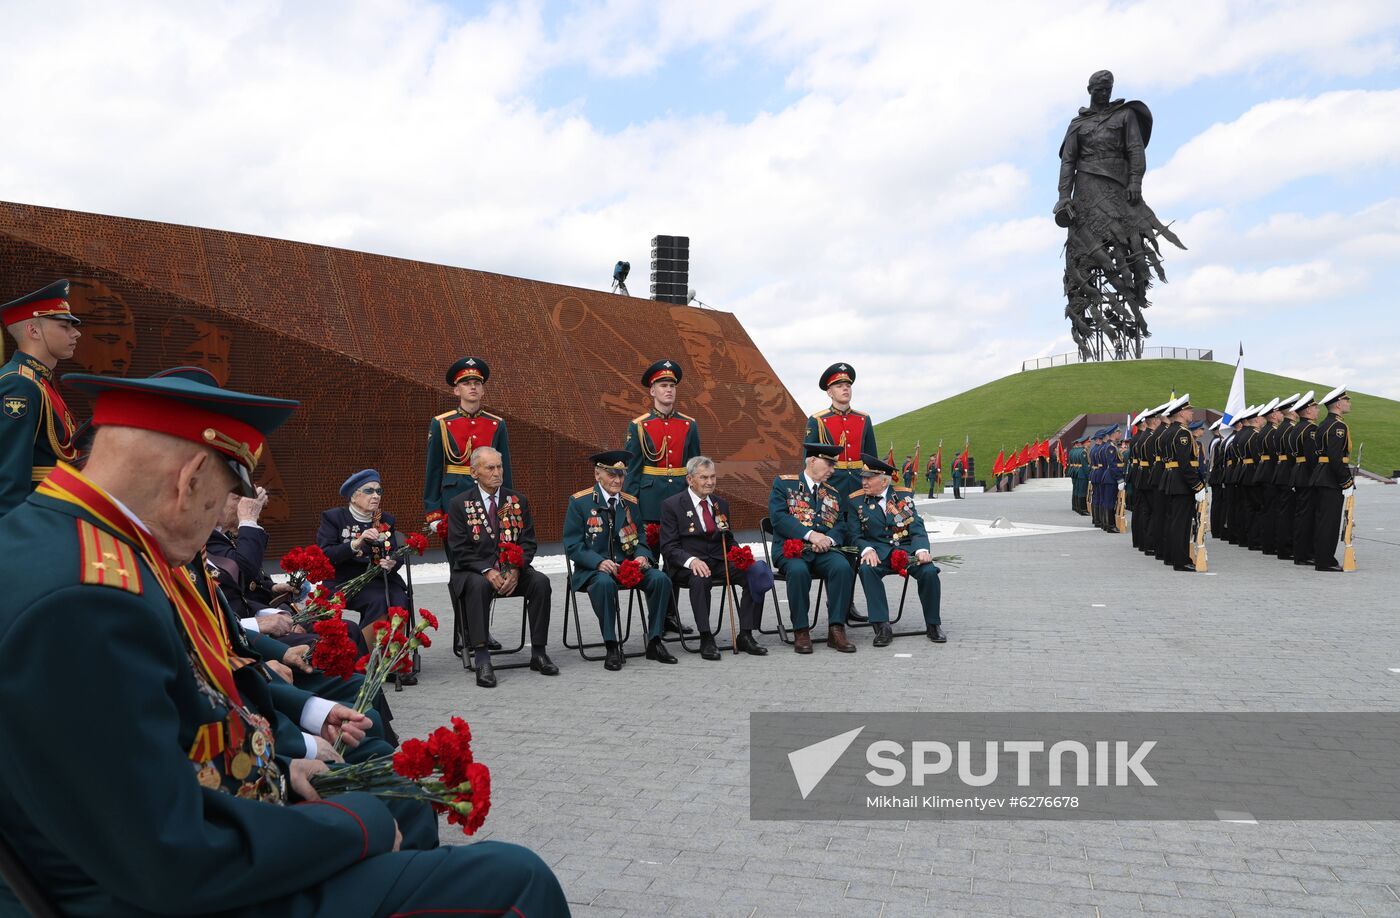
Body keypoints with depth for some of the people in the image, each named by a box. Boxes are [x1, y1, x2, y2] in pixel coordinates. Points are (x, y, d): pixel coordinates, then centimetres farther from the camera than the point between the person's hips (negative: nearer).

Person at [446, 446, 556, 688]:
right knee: (479, 585, -37)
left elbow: (528, 542, 5)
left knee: (540, 581, -25)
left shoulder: (518, 501, 9)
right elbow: (459, 550, -6)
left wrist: (515, 570, -14)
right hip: (473, 571, -3)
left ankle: (538, 653, -17)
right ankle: (482, 659, -36)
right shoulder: (459, 504, 1)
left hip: (512, 570, 3)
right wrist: (487, 571, -21)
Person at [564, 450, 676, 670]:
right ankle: (612, 647, -26)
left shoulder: (630, 503, 12)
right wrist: (599, 562, -24)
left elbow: (639, 539, 16)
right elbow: (572, 545, -7)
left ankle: (654, 642, -10)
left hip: (628, 564, 4)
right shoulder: (579, 502, -3)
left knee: (660, 579, -22)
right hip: (593, 568, -4)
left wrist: (642, 556, -9)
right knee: (605, 582, -39)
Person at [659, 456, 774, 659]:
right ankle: (706, 639, -28)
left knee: (756, 573, -22)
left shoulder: (721, 504, 18)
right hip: (689, 565, -5)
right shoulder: (672, 505, 1)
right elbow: (669, 547, -5)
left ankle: (745, 635, -15)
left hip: (720, 561, 5)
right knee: (700, 579, -39)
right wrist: (691, 560, -25)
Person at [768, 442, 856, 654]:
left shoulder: (833, 494, 23)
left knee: (843, 567, -28)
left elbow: (841, 527, 14)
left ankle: (836, 629, -21)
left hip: (823, 550, 4)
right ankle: (801, 631, -20)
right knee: (798, 570, -36)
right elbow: (778, 517, -7)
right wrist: (810, 535, -17)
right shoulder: (783, 483, 7)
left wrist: (828, 539, -11)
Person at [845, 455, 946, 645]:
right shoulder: (855, 501, 6)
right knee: (866, 569, -35)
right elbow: (855, 535, 0)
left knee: (929, 571, -28)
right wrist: (867, 550, -22)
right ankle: (882, 627, -28)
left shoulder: (904, 495, 8)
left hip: (907, 549, 1)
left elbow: (917, 527, 1)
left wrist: (922, 550, -19)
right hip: (878, 552, -1)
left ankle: (933, 624, -6)